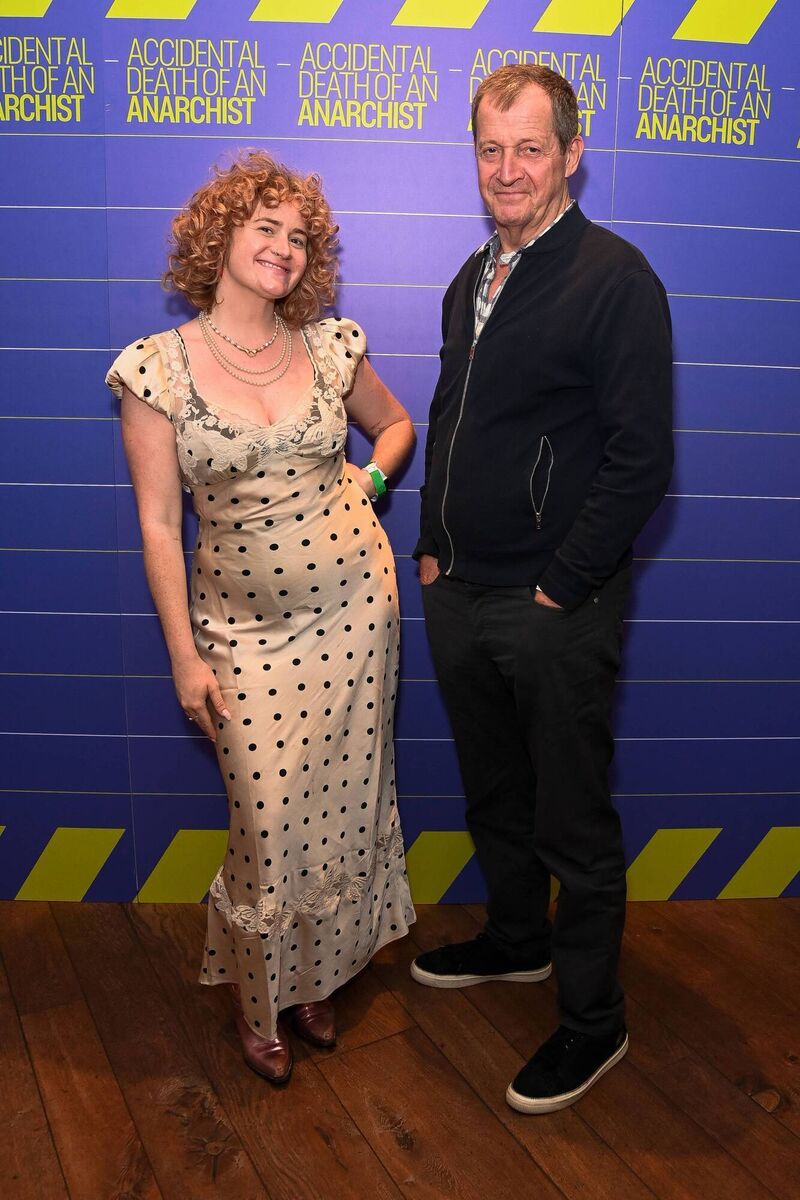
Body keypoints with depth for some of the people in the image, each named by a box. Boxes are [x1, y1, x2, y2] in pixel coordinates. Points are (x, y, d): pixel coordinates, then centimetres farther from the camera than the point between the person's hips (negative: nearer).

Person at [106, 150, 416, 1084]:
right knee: (269, 826, 0)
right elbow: (158, 524, -5)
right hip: (244, 626, -2)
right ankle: (260, 1003, 30)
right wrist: (184, 656, -5)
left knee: (344, 809, 11)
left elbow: (395, 424, 21)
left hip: (353, 603, 3)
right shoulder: (159, 367, -6)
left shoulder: (331, 348, 1)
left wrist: (368, 478, 1)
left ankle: (318, 977, 37)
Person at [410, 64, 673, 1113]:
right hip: (460, 595, 7)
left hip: (556, 607, -7)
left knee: (573, 823, 6)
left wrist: (559, 588, -16)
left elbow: (640, 461, -16)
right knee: (493, 794, 21)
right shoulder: (472, 279, 12)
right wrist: (433, 547, 11)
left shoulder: (615, 279, -11)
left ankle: (593, 1021, 26)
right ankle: (516, 940, 45)